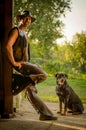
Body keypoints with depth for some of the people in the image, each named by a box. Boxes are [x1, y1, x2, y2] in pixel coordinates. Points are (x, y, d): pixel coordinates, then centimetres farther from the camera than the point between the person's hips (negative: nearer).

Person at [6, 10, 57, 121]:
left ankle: (44, 113, 5)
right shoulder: (16, 31, -3)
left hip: (24, 64, 9)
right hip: (20, 64, -9)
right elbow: (8, 46, -19)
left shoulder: (24, 34, 26)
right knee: (42, 75, -20)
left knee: (31, 90, 5)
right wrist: (14, 62, -20)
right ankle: (17, 81, -15)